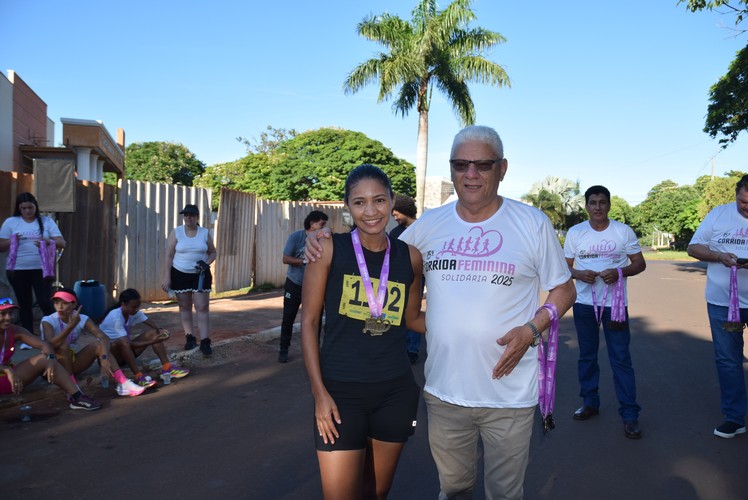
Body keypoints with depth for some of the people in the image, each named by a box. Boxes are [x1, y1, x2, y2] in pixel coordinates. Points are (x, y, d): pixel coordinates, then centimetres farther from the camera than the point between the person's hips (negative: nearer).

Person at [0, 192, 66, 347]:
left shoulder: (46, 221, 3)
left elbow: (62, 243, -4)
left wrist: (48, 241, -24)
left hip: (41, 269, -1)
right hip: (18, 270, 1)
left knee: (45, 302, -8)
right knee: (25, 305, 8)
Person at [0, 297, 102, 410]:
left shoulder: (15, 331, -1)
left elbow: (43, 345, -7)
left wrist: (50, 359, -27)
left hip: (10, 380, 6)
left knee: (46, 359, -8)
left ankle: (76, 397, -13)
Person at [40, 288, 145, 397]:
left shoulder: (82, 319, -10)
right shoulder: (48, 321, -17)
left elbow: (104, 337, -22)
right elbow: (50, 345, -36)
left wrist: (104, 358, -40)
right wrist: (71, 325, -43)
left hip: (72, 363, 3)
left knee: (99, 345, -20)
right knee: (63, 345, -32)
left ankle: (123, 384, -31)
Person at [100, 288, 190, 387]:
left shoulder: (134, 312, -6)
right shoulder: (115, 317, -28)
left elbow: (151, 323, -7)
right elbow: (128, 343, -31)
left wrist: (160, 330, -30)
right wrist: (152, 341, -37)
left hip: (126, 350, 7)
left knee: (153, 332, -12)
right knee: (122, 341, -40)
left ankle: (167, 367, -21)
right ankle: (138, 376, -38)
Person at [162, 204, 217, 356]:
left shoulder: (205, 233, 0)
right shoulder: (176, 233, -3)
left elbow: (212, 252, 10)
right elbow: (169, 256, -3)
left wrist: (207, 263, -12)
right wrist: (167, 277, -9)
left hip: (200, 275, 0)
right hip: (180, 275, 0)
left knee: (202, 307, -4)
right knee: (184, 307, 9)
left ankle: (205, 341, -3)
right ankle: (190, 338, 21)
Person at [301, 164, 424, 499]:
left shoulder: (410, 256, 1)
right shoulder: (329, 249, -7)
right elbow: (309, 321, -5)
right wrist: (319, 392, -9)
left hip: (396, 390, 3)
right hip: (341, 390, -3)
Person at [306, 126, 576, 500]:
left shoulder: (532, 223, -4)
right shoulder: (429, 224, 2)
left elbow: (564, 290, 2)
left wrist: (531, 330, -16)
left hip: (509, 395, -2)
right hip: (443, 390, 3)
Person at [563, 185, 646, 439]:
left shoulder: (624, 231, -1)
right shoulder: (575, 233, 2)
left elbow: (640, 263, 2)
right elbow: (565, 266, 6)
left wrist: (619, 272, -18)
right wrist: (579, 274, -16)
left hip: (615, 303, -2)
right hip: (584, 303, 2)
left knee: (621, 359, -2)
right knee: (587, 355, 13)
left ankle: (629, 414, 6)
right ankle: (590, 402, 29)